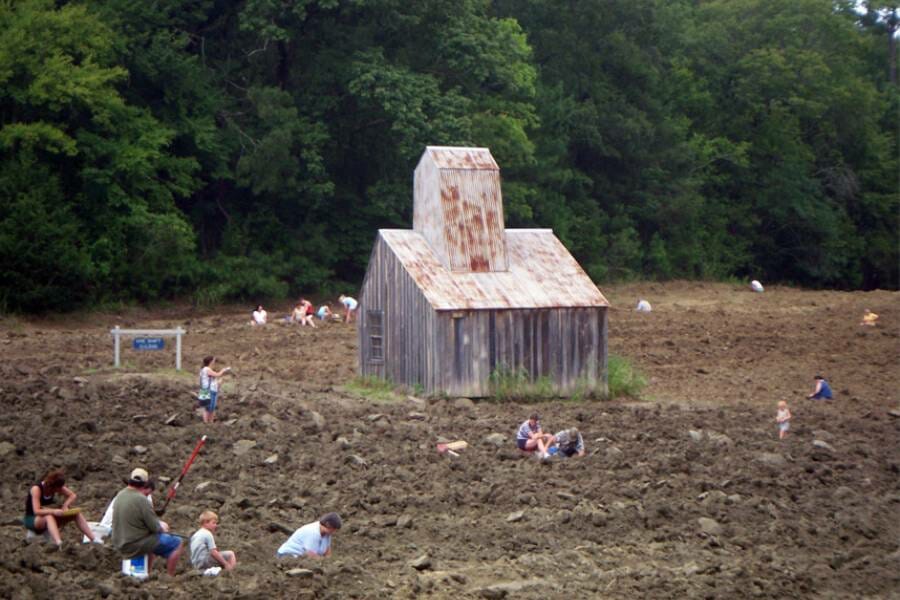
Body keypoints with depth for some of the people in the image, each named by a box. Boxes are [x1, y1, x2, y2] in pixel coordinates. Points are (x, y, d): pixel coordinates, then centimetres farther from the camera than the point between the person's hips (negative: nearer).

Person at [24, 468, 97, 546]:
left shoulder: (58, 487, -7)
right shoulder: (36, 489, -25)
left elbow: (73, 495, 0)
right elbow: (36, 511, -32)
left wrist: (65, 506, -18)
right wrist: (53, 511, -45)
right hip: (32, 520, -6)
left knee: (76, 513, -11)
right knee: (49, 516, -40)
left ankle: (93, 539, -16)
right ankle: (59, 544, -60)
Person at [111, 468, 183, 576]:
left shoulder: (120, 495, 5)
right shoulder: (141, 499, -21)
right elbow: (154, 528, -17)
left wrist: (159, 524, 14)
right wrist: (162, 528, 5)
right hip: (135, 545, -9)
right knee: (176, 543, 0)